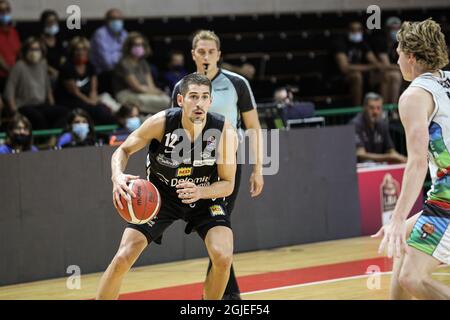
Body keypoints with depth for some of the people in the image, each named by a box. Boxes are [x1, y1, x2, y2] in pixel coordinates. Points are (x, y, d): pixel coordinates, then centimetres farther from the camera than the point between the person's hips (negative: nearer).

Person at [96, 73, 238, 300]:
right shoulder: (161, 122, -26)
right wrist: (117, 176, -34)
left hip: (205, 196, 0)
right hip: (160, 196, 0)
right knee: (123, 258, -12)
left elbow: (228, 184, -14)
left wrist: (200, 192, -36)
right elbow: (123, 150, -11)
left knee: (223, 257, -21)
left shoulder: (224, 132, -24)